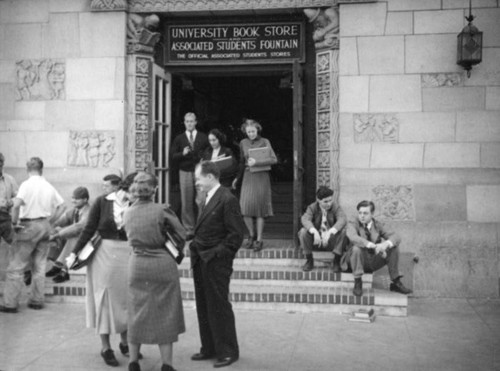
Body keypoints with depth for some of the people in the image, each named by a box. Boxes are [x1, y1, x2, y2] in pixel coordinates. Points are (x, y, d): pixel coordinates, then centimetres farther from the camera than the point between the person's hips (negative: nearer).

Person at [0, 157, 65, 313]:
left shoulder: (27, 184, -10)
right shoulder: (49, 186, 8)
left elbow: (16, 205, -24)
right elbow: (62, 205, 13)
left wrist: (15, 221, -11)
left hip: (28, 226, -6)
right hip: (45, 226, 6)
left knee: (16, 266, -1)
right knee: (39, 266, 13)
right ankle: (37, 300, 17)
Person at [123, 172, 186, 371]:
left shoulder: (127, 213, 1)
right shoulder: (162, 210, -11)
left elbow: (131, 236, 9)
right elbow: (182, 235, -4)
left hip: (137, 264, 3)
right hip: (162, 264, -3)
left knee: (136, 312, 14)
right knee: (165, 313, 6)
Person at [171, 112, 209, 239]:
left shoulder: (203, 138, 8)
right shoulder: (179, 139, 11)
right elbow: (173, 156, 6)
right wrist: (182, 154, -12)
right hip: (185, 172, 1)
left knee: (201, 201, -9)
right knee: (186, 203, 2)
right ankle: (189, 230, 9)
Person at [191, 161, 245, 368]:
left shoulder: (227, 199, -13)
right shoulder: (208, 199, 15)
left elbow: (236, 234, -16)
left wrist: (218, 254, -17)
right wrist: (195, 248, 6)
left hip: (216, 263, -9)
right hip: (201, 262, 9)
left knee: (219, 307, 0)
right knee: (204, 307, 13)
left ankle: (228, 351, 11)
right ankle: (209, 348, 25)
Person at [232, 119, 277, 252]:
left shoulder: (264, 142, -2)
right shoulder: (243, 143, 9)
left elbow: (274, 159, -11)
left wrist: (256, 162, -19)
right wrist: (238, 178, 24)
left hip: (261, 177, -3)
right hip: (248, 177, 3)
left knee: (259, 208, -2)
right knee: (245, 207, -8)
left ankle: (259, 240, 8)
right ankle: (251, 235, 14)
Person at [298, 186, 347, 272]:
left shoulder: (335, 207, -8)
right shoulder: (312, 208, -5)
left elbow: (342, 219, -27)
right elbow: (305, 219, -24)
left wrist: (330, 232, -45)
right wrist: (314, 232, -44)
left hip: (331, 242, -1)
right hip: (316, 239, 1)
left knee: (342, 231, -30)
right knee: (303, 231, -26)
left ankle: (336, 262, -13)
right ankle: (309, 260, -5)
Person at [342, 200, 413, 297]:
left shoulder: (378, 225, 4)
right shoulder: (352, 225, -6)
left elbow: (396, 237, -10)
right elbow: (353, 238, -30)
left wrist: (386, 244, -34)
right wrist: (373, 246, -41)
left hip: (374, 263, 3)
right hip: (360, 261, -3)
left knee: (394, 247, -15)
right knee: (356, 248, -34)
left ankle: (396, 282, -7)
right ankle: (358, 283, -22)